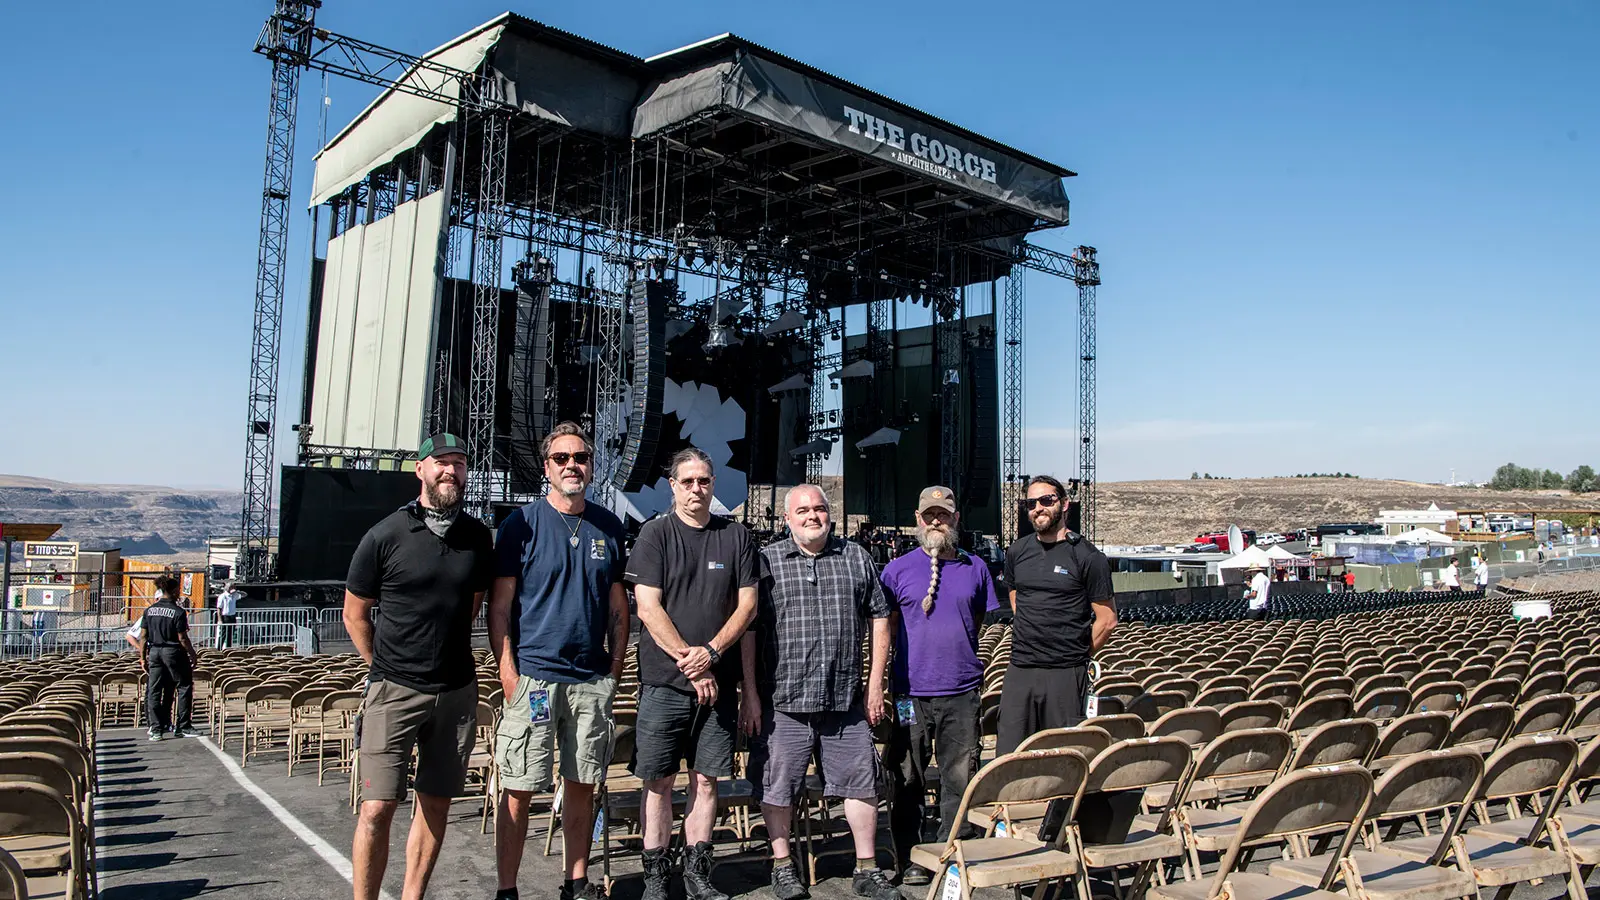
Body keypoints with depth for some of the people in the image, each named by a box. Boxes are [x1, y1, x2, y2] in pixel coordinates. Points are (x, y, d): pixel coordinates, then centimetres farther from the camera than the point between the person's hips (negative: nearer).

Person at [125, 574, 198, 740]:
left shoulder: (149, 611, 4)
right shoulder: (178, 612, -12)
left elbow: (143, 637, 5)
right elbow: (182, 638, -12)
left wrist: (143, 657, 12)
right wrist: (193, 655, -3)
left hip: (154, 652, 5)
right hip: (173, 652, -5)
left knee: (154, 691, 8)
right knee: (184, 687, 5)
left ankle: (156, 729, 8)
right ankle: (182, 727, 4)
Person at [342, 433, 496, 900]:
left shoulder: (479, 537, 5)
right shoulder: (385, 536, -5)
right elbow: (354, 612, 4)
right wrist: (384, 668, 8)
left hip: (457, 690, 4)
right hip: (394, 690, -3)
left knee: (436, 806, 10)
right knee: (377, 809, -6)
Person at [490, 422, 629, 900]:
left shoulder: (609, 526, 9)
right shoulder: (522, 523, -2)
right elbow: (500, 605, -3)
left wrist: (615, 668, 8)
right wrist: (508, 672, -10)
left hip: (592, 679, 4)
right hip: (533, 675, -3)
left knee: (582, 785, 11)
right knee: (520, 790, 0)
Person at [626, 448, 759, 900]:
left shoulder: (736, 536, 8)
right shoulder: (656, 533, 0)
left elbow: (747, 605, 5)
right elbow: (649, 608, -6)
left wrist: (711, 652, -9)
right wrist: (690, 665, -10)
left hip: (718, 682, 2)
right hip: (664, 680, -2)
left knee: (706, 778, 7)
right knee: (658, 781, 3)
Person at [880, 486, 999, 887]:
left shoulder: (975, 568, 8)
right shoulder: (898, 569, 3)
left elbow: (982, 624, 15)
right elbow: (883, 629, 5)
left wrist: (977, 672, 8)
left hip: (962, 692, 1)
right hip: (911, 692, -1)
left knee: (960, 779, 6)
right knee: (907, 780, 6)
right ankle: (911, 858, 19)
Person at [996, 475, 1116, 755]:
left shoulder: (1087, 557, -4)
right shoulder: (1016, 552, 11)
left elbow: (1107, 620, -1)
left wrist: (1077, 657, 3)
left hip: (1066, 676, -4)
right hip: (1019, 672, 5)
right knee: (1008, 760, 3)